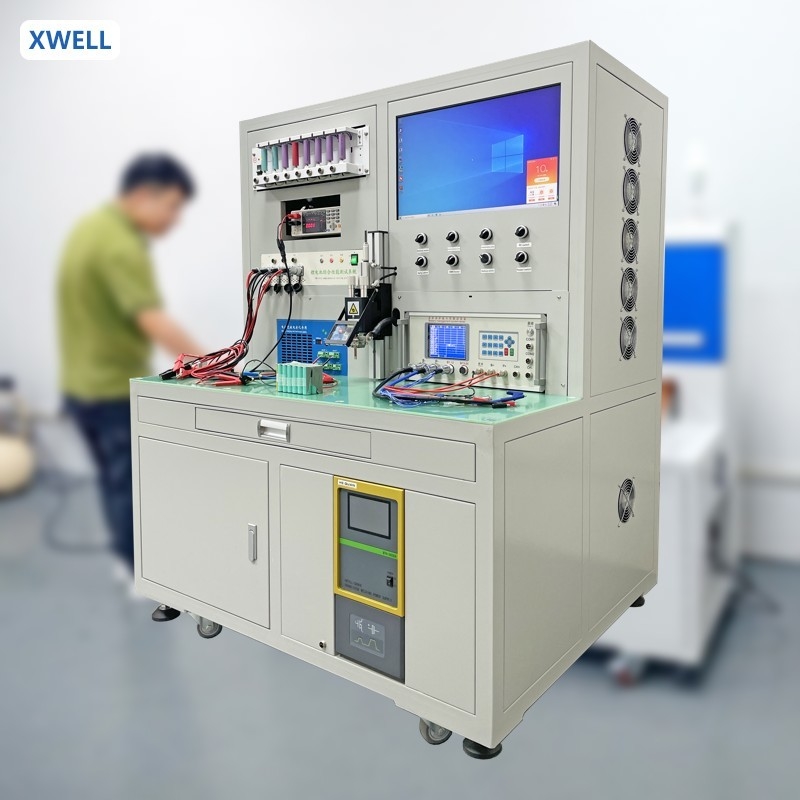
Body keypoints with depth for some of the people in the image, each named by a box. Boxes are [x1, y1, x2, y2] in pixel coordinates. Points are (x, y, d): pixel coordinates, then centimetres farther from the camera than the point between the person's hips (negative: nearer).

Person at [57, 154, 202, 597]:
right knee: (133, 484, 5)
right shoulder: (120, 246, -25)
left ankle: (129, 557, 37)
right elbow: (156, 325, -34)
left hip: (81, 384, 10)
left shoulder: (90, 226, 8)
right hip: (115, 390, -10)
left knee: (114, 479, 21)